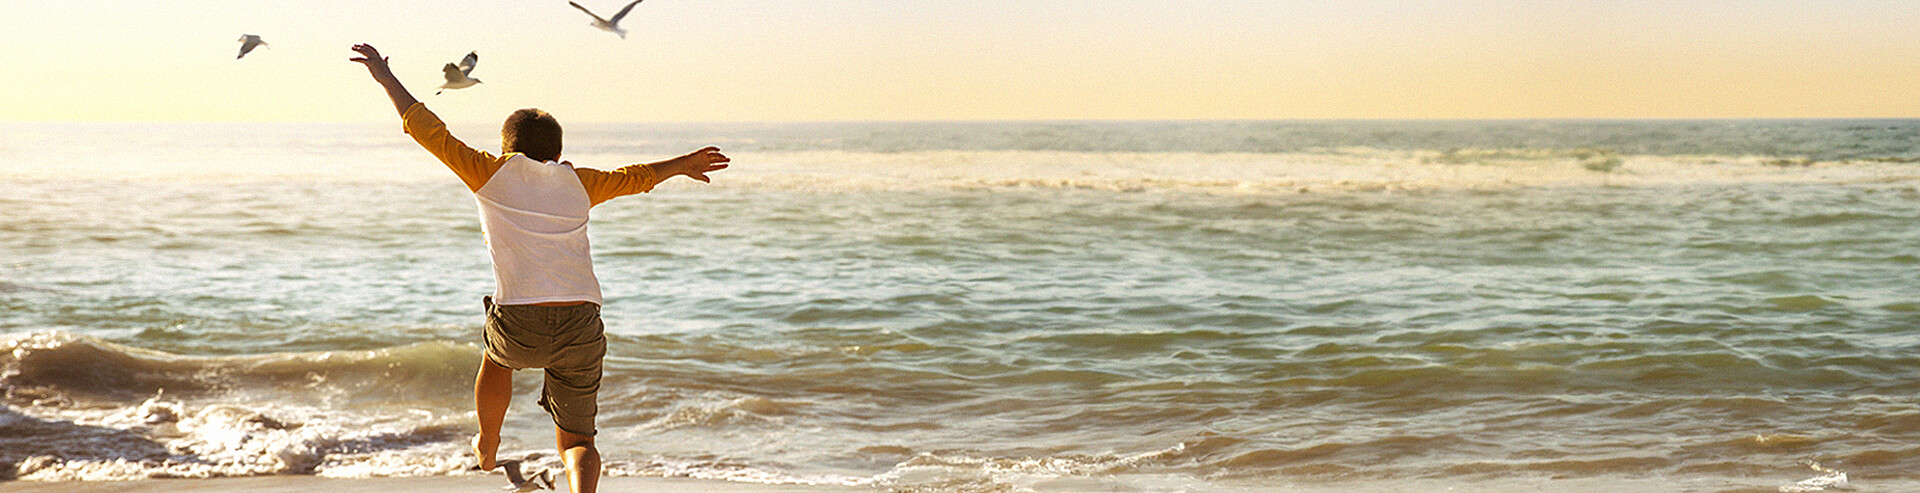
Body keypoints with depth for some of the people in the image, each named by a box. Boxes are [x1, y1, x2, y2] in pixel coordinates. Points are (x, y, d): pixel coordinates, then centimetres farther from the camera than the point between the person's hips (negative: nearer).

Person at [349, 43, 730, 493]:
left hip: (520, 324, -2)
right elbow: (634, 177, 35)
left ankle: (487, 449, 54)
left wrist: (386, 78, 22)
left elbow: (428, 130, 12)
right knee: (577, 440, 13)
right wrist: (684, 165, 52)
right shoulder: (578, 183, 18)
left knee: (497, 356, 37)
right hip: (581, 326, 2)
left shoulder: (493, 173, 9)